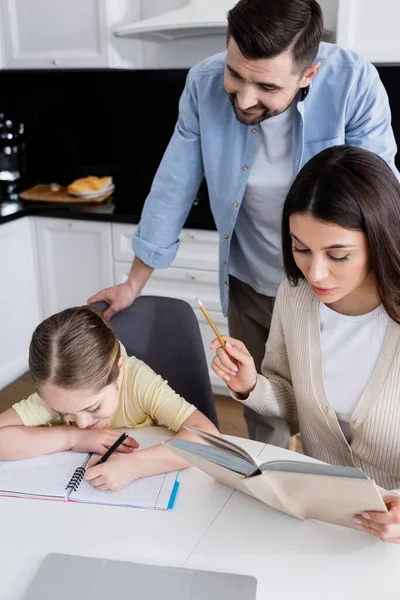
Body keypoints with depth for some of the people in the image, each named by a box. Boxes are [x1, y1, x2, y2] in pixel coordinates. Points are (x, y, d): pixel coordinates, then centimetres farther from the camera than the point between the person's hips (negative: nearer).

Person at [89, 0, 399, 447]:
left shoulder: (355, 86, -22)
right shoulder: (204, 85, -15)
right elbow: (174, 187, -7)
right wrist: (133, 284, -1)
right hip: (249, 288, 2)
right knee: (261, 415, 18)